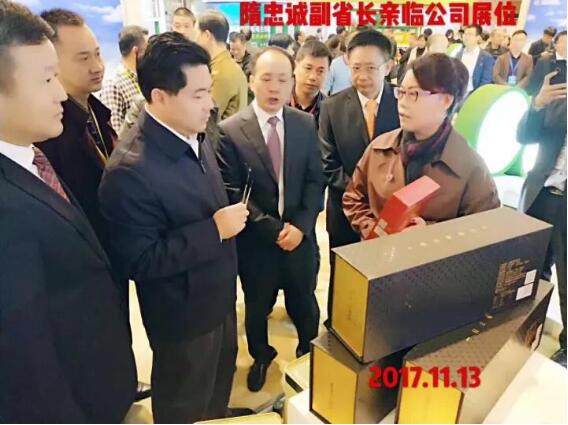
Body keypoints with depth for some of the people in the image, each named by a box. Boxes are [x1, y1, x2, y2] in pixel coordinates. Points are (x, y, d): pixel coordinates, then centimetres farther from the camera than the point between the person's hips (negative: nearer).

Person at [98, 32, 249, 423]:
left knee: (219, 387, 32)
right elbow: (139, 262, -27)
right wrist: (215, 230, -28)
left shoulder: (196, 137, -4)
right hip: (183, 314, -7)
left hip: (219, 296, 8)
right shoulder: (131, 169, -30)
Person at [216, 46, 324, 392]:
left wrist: (300, 226, -14)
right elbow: (233, 194, -14)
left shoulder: (306, 124, -1)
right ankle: (261, 357, 50)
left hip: (300, 235, 2)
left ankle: (310, 352, 51)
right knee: (257, 308, 20)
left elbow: (315, 180, -2)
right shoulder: (230, 131, -12)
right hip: (256, 241, -2)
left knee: (304, 303, 21)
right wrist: (275, 230, -18)